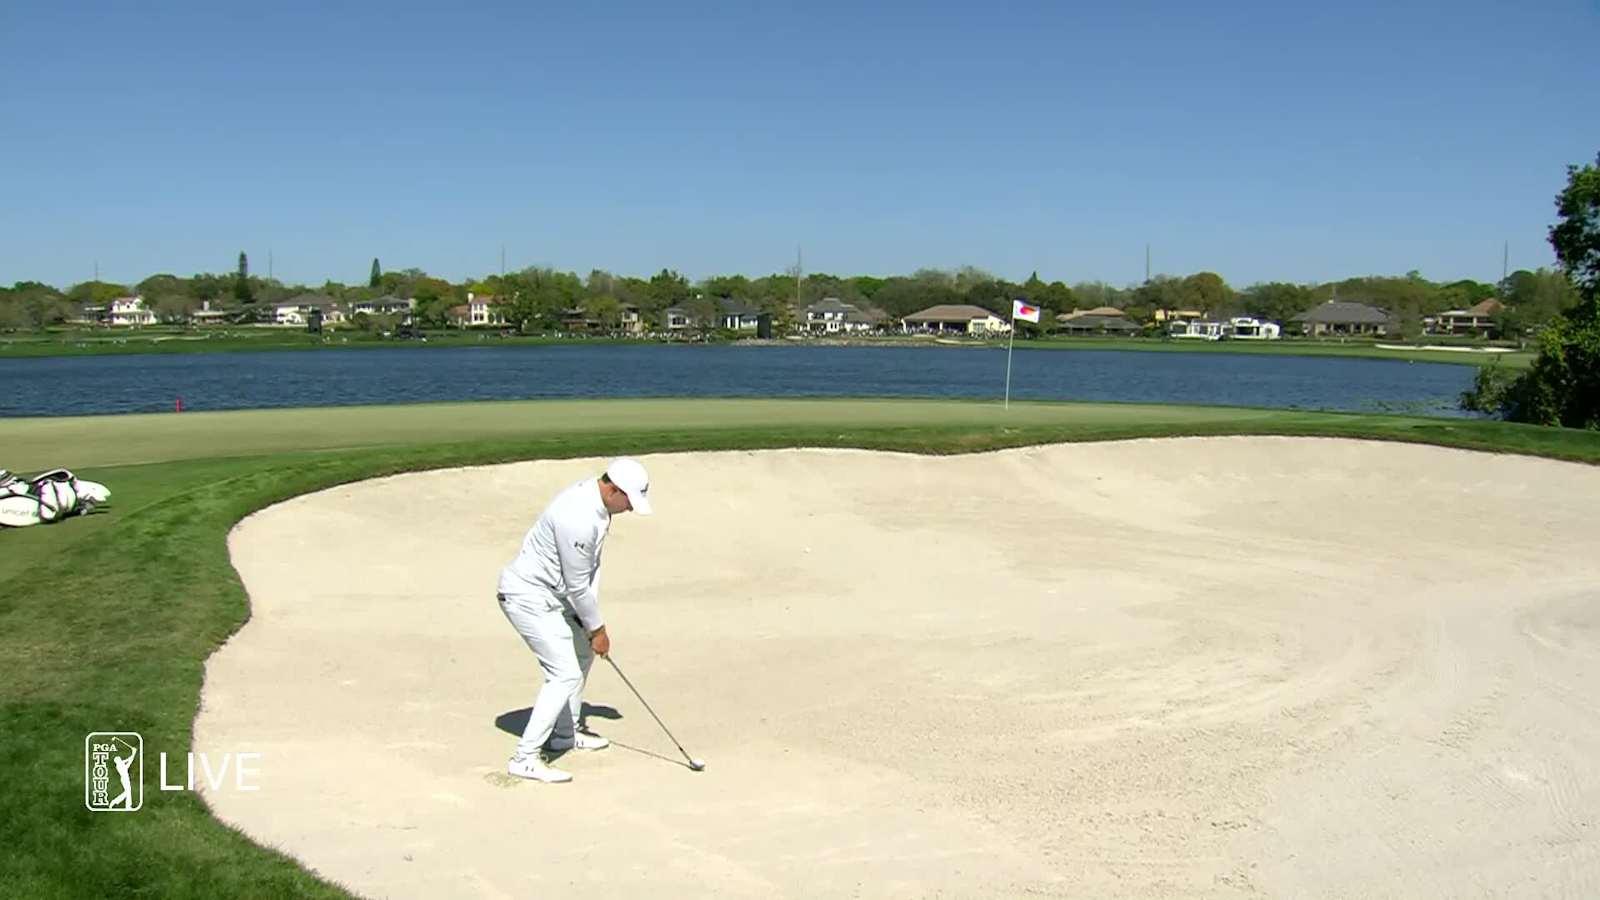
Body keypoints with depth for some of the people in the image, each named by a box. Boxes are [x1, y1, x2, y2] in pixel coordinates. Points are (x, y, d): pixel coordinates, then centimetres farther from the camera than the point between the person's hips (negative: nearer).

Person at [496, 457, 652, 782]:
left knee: (582, 652, 22)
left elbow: (591, 566, 6)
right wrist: (597, 628, -8)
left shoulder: (596, 501, 0)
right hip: (527, 597, -11)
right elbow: (577, 585, -21)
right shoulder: (578, 518, -30)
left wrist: (593, 622, 3)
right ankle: (525, 758, -5)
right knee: (566, 674, -12)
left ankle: (565, 733, 36)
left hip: (549, 593, 11)